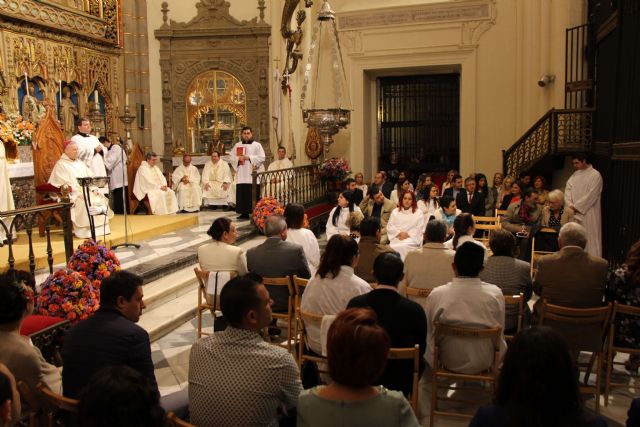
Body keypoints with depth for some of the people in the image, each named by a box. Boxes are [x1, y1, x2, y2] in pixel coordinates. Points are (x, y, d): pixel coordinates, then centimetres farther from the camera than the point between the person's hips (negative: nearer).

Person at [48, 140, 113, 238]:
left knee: (101, 198, -18)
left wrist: (94, 189, -5)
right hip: (73, 193, -6)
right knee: (83, 202, -34)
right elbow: (64, 183, -12)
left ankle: (101, 228, -19)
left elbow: (90, 177, 14)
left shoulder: (80, 163, 21)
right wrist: (78, 192, -22)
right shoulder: (61, 165, -1)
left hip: (87, 191, 6)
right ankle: (85, 230, -30)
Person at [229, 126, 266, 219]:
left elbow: (262, 157, -5)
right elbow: (231, 156, 13)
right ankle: (244, 213, 8)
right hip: (241, 175, 3)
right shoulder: (237, 145, 15)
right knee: (242, 194, 1)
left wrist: (249, 157, -13)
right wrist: (238, 158, -7)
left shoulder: (257, 145, 4)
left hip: (253, 174, -3)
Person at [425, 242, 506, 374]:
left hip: (449, 363, 0)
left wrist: (434, 364, 10)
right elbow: (500, 334, -5)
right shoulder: (496, 294, -18)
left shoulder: (436, 295, -19)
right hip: (484, 363, 0)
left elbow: (430, 335, -8)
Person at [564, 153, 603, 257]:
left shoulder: (595, 175, -8)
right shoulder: (575, 174, 13)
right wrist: (570, 205, -9)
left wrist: (576, 206, -14)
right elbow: (568, 189, 6)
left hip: (588, 213, -6)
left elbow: (591, 195, -15)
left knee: (589, 239, -3)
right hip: (574, 212, 6)